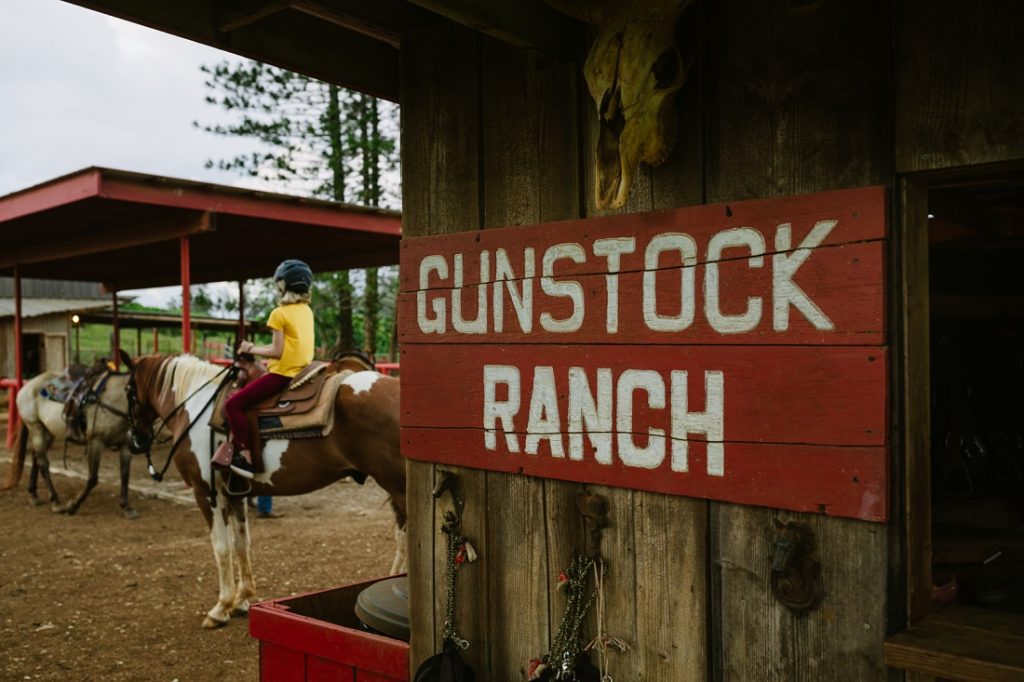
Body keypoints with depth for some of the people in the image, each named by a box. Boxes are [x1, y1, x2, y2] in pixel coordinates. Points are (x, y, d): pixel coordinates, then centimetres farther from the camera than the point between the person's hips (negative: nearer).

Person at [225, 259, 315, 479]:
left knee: (233, 404, -8)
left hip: (283, 374, -9)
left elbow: (277, 352, -15)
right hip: (302, 372, 9)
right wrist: (257, 348, 18)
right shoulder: (307, 311, 11)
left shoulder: (280, 314, -12)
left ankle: (246, 457, -12)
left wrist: (251, 349, -1)